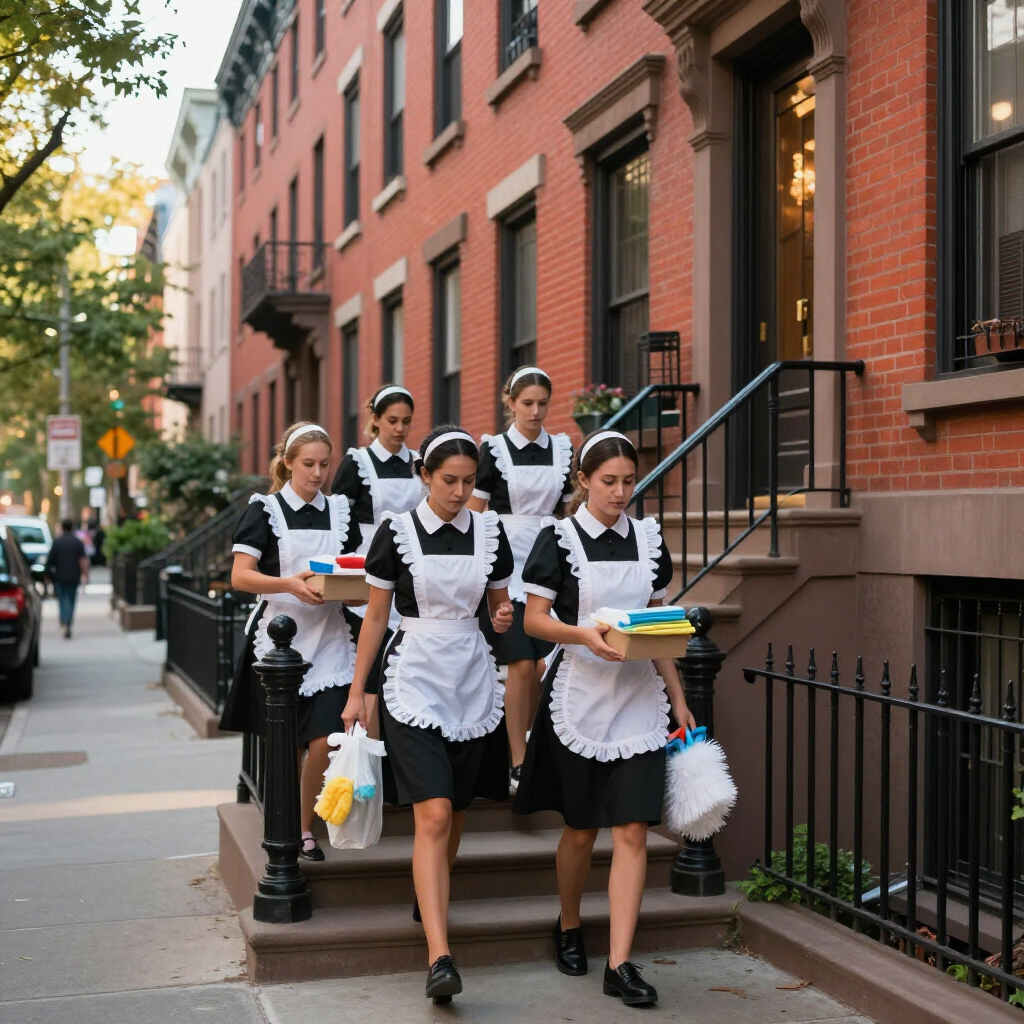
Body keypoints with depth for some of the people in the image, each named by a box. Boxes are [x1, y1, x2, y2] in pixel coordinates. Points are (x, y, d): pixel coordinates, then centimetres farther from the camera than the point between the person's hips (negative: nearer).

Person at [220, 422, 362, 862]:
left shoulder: (339, 510, 12)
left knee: (324, 739, -8)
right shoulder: (265, 510, -1)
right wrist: (289, 584, -26)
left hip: (328, 637, 3)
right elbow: (239, 576, -9)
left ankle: (304, 828, 10)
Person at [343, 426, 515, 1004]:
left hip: (472, 682, 4)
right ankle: (440, 958, -18)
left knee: (455, 814, 10)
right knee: (433, 816, -14)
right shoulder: (399, 532, -3)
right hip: (415, 681, -4)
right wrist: (357, 691, 3)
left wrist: (505, 618, -9)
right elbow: (376, 616, 3)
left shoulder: (489, 530, 5)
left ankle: (430, 903, 37)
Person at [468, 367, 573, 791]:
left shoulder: (561, 449, 8)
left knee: (546, 665, 0)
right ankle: (518, 764, 1)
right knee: (522, 665, -8)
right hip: (506, 567, -4)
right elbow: (474, 515, -2)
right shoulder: (494, 449, -2)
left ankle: (527, 737, 23)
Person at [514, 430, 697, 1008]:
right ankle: (569, 927, 35)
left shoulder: (648, 539, 8)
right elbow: (534, 619, -7)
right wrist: (586, 636, -25)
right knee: (581, 829, 9)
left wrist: (678, 698, 12)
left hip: (638, 700, 3)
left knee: (633, 831, -5)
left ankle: (620, 965, -1)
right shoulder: (559, 540, -4)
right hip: (580, 695, -3)